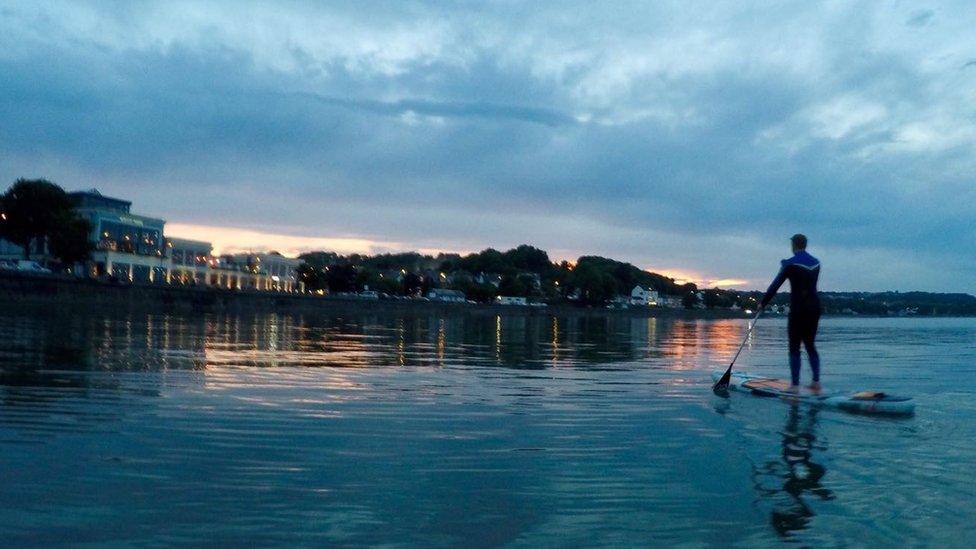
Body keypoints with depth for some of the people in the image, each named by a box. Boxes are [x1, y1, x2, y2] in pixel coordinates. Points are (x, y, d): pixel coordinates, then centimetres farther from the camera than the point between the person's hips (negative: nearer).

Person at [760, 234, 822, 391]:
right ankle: (816, 381, 11)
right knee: (810, 345, 15)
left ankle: (795, 385, -3)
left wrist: (763, 303, 3)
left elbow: (775, 285, -6)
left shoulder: (790, 264, -9)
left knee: (794, 347, -1)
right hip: (814, 308, 6)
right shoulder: (816, 263, 9)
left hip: (798, 310, -6)